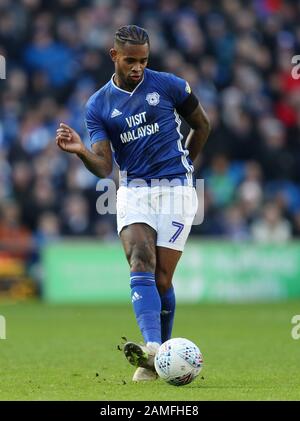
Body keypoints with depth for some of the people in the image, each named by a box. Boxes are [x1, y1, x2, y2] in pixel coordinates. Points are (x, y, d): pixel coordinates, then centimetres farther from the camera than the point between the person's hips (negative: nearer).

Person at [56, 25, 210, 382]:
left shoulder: (168, 85, -2)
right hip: (133, 193, 1)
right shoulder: (98, 105, 2)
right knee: (141, 265, -21)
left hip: (175, 190, -1)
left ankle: (160, 357, 9)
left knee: (161, 278, -5)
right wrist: (80, 151, -26)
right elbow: (103, 167, -6)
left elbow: (201, 126, 14)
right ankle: (151, 348, -35)